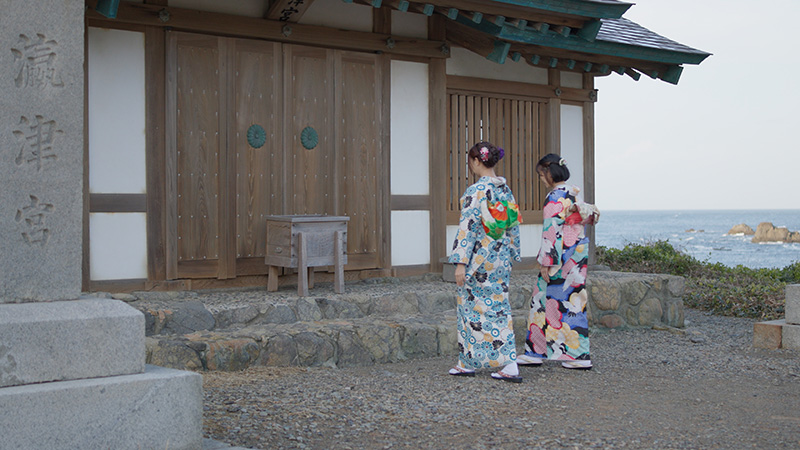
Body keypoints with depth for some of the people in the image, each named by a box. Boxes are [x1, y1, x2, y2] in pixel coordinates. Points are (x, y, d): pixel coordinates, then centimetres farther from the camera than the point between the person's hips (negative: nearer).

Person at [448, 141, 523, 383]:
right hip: (501, 258, 8)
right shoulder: (505, 189, 7)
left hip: (479, 258, -8)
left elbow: (467, 227, -19)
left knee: (474, 308, 3)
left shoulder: (476, 191, -16)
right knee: (498, 308, 12)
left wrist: (460, 262, -18)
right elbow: (514, 225, 12)